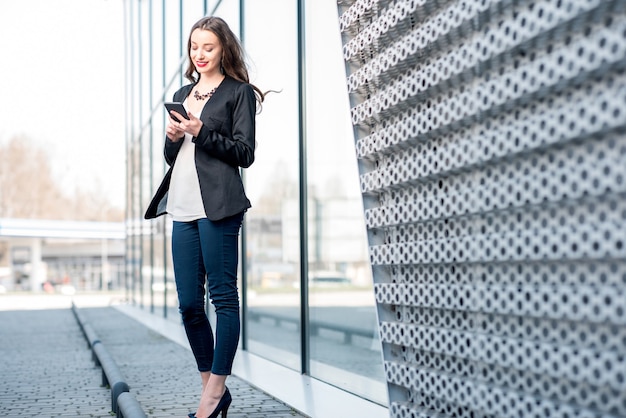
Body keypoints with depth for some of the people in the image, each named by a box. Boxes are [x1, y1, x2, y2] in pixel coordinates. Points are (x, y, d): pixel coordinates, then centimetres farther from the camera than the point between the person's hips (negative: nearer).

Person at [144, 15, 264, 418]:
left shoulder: (239, 91, 4)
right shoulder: (182, 95, 22)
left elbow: (245, 153, -4)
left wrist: (201, 132, -13)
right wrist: (172, 139, 3)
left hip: (218, 206, -7)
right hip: (183, 208, 7)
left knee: (223, 297, -4)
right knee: (189, 304, 6)